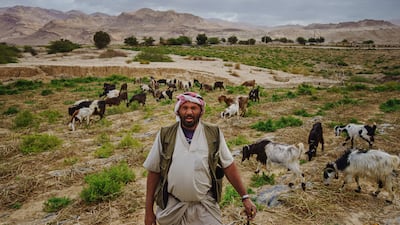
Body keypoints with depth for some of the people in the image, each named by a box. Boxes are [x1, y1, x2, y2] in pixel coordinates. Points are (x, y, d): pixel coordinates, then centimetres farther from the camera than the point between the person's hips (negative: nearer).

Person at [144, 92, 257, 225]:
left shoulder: (214, 134, -5)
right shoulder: (165, 135, -6)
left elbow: (229, 166, 0)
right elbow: (154, 172, -1)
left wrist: (245, 197, -1)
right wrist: (148, 211, 0)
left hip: (206, 207, 0)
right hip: (171, 206, 1)